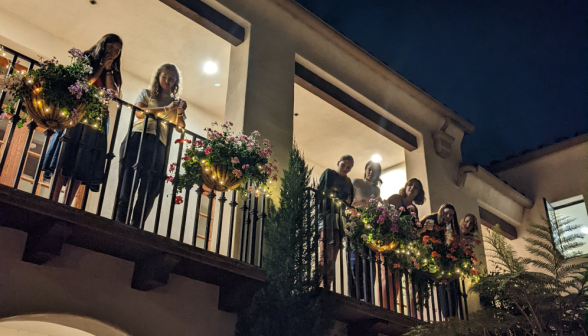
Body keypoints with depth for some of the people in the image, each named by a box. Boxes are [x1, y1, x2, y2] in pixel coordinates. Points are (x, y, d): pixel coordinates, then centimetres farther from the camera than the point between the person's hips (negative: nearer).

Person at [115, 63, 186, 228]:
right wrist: (165, 109, -8)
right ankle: (120, 223, -13)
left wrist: (180, 113, -5)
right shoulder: (146, 94, 18)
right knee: (128, 182, -11)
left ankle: (135, 227, -6)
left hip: (159, 145, 2)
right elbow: (139, 112, -2)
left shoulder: (176, 102, 24)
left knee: (150, 189, -7)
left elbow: (180, 128, 13)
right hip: (139, 138, -2)